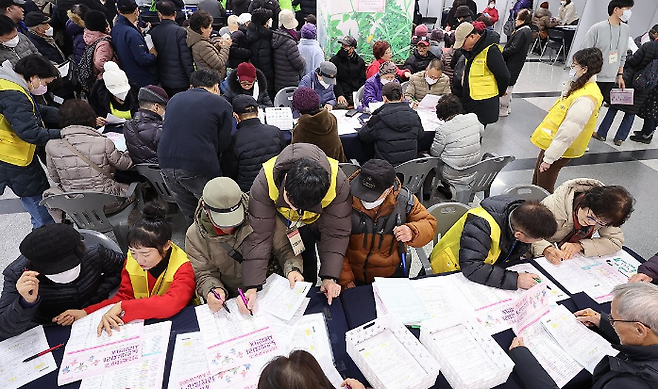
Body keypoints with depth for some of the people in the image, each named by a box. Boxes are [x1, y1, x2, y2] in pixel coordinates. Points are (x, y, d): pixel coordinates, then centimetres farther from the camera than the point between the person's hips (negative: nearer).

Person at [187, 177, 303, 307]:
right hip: (230, 301, 2)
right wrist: (212, 290, -23)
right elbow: (203, 274, -1)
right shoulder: (194, 236, -7)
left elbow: (283, 249, -4)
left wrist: (292, 269, -22)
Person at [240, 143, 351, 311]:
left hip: (318, 224, 1)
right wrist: (252, 287, -35)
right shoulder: (264, 182, -40)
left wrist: (329, 277, -31)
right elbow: (259, 236, -34)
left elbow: (336, 233, -27)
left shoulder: (338, 183, -39)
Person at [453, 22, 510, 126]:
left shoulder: (491, 51, -18)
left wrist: (499, 93, 2)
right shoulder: (470, 51, 9)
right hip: (468, 102, 8)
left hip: (484, 106, -8)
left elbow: (503, 76, -13)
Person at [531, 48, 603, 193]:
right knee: (536, 183, 23)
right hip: (551, 142, 10)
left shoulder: (585, 99, -26)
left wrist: (549, 158, -22)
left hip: (559, 149, -10)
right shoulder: (580, 86, 6)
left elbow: (568, 133, -27)